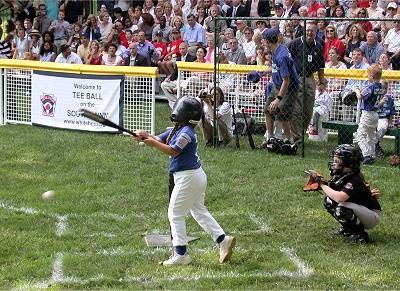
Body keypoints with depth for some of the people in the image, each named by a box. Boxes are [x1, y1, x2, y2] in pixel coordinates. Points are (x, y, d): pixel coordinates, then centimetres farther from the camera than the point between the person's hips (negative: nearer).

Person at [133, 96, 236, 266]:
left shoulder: (186, 132, -19)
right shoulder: (176, 129, 11)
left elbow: (173, 151, -26)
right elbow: (159, 140, 9)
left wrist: (153, 143, -25)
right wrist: (145, 136, -8)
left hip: (188, 178, -10)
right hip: (197, 175, 10)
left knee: (175, 214, -2)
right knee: (199, 211, 17)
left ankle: (181, 254, 1)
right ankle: (223, 240, 15)